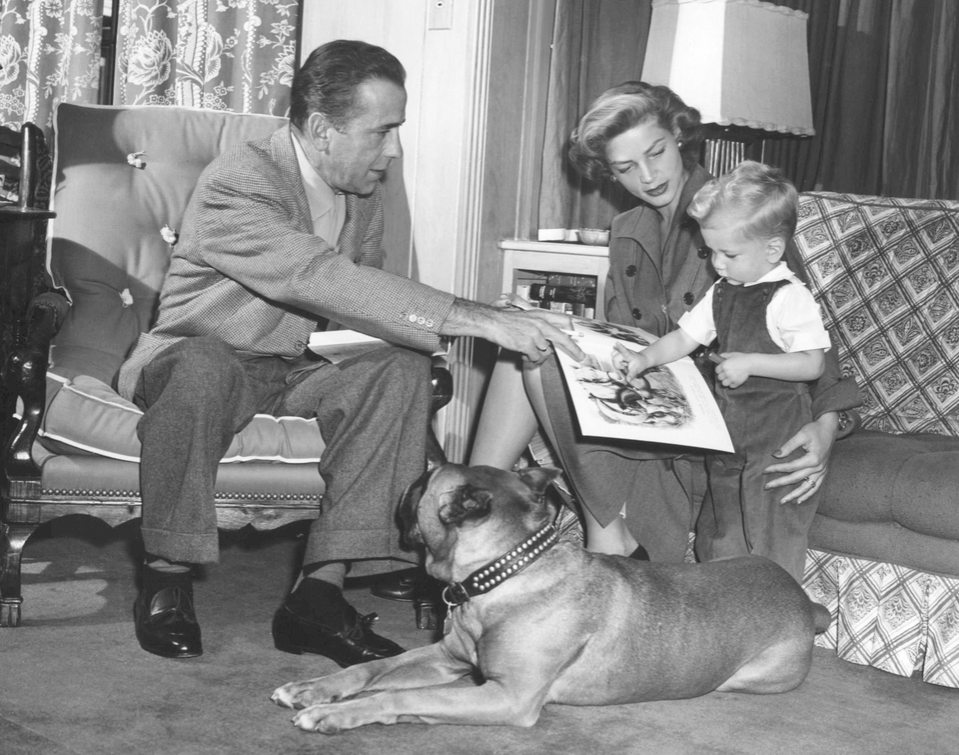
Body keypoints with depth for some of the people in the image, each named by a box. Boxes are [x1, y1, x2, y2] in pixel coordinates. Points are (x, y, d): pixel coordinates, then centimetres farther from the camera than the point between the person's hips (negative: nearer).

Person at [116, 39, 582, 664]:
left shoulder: (363, 193, 1)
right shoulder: (238, 184, -25)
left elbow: (360, 302, 8)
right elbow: (323, 279, -38)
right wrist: (477, 319, -43)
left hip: (299, 364, 6)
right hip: (198, 353, -6)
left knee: (403, 367, -22)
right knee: (203, 369, -41)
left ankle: (322, 588, -25)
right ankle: (167, 577, -22)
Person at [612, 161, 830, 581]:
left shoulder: (790, 298, -16)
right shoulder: (721, 294, 7)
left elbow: (813, 364, -19)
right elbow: (684, 338, 12)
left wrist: (751, 363, -24)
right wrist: (644, 359, -4)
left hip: (777, 438, -8)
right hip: (726, 433, 8)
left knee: (772, 536, -2)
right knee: (726, 530, 17)